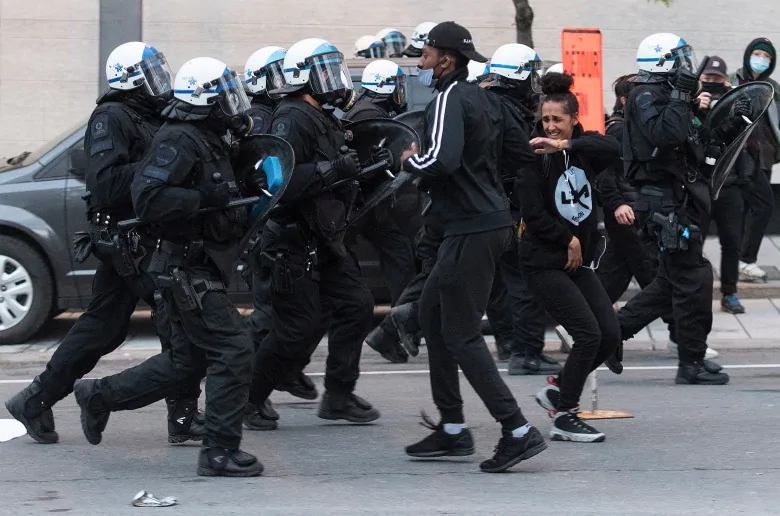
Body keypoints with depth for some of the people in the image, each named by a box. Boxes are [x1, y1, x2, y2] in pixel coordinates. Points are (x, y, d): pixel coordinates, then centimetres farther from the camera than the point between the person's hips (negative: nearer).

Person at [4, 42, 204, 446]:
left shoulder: (151, 119, 17)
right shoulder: (110, 119, -12)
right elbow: (105, 184, -24)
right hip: (128, 241, -10)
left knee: (101, 327, 12)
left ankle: (36, 401, 18)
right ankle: (183, 418, -4)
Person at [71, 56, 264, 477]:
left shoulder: (210, 142, 15)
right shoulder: (179, 140, -17)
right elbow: (148, 198, -26)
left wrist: (247, 188, 8)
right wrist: (206, 199, -26)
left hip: (198, 269, 11)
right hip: (187, 268, -11)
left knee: (187, 359, 17)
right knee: (232, 350, -11)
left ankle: (100, 396, 29)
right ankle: (220, 451, -7)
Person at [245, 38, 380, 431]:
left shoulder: (325, 121, 15)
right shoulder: (292, 121, -17)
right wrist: (333, 170, -31)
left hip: (323, 240, 10)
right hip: (293, 242, -10)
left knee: (356, 307, 6)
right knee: (299, 328, -7)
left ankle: (338, 397, 13)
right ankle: (249, 400, 7)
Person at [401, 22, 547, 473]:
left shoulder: (450, 100, -14)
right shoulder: (485, 99, 12)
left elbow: (442, 160, -28)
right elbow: (522, 152, 18)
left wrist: (411, 161, -9)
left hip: (472, 229, -10)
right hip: (492, 220, 10)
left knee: (462, 335, -6)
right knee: (433, 313, 19)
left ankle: (518, 431, -9)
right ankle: (453, 429, 23)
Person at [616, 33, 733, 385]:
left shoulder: (664, 96, 18)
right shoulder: (646, 96, -13)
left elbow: (694, 145, 23)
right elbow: (666, 134, -31)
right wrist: (680, 95, -25)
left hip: (680, 200, 10)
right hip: (667, 201, -10)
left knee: (671, 282, 17)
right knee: (693, 280, -6)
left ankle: (612, 331, 22)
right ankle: (692, 364, 1)